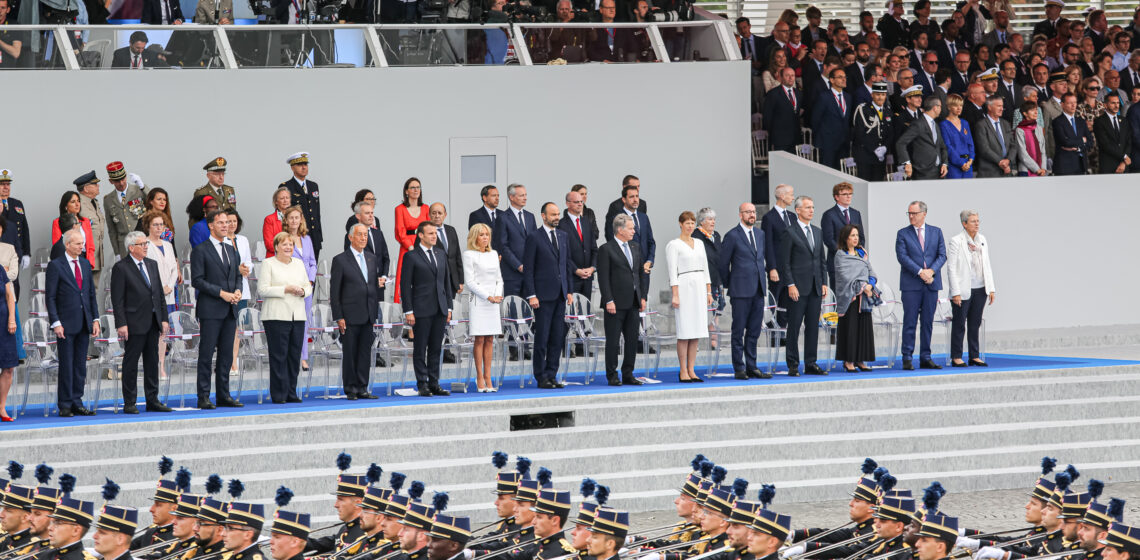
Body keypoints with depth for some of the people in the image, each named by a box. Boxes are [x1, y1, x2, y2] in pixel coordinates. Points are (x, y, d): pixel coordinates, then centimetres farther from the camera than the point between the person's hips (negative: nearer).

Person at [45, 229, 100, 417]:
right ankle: (65, 405, 2)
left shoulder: (85, 265, 13)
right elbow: (50, 297, -6)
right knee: (66, 366, -3)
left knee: (80, 366, 7)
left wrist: (95, 319, 8)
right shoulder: (55, 266, -5)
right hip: (66, 324, -6)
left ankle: (77, 403, 12)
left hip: (84, 324, 6)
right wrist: (56, 323, -13)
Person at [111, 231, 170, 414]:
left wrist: (164, 318, 10)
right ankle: (129, 403, 3)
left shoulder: (152, 264, 13)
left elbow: (160, 293, 16)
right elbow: (117, 299, -10)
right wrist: (121, 324, -16)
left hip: (153, 322, 7)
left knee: (152, 362, 10)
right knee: (131, 363, -1)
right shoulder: (121, 268, -7)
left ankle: (152, 401, 16)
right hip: (134, 323, -7)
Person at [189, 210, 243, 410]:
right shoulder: (200, 250, -5)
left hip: (230, 310, 7)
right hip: (210, 310, -7)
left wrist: (238, 291, 0)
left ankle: (223, 395, 13)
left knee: (226, 354, 8)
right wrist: (221, 293, -16)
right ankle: (203, 397, -3)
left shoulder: (231, 250, 17)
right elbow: (197, 280, -10)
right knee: (206, 354, -5)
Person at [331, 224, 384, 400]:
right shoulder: (340, 260, -4)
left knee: (365, 353, 6)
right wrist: (338, 317, -11)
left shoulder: (372, 259, 14)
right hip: (350, 316, -5)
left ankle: (362, 388, 11)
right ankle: (350, 390, 5)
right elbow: (334, 291, -6)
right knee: (350, 354, -1)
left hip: (368, 315, 5)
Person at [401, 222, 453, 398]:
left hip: (439, 310, 5)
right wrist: (408, 311, -11)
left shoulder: (441, 255, 14)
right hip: (421, 310, -5)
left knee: (436, 348, 7)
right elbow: (406, 285, -6)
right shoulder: (412, 257, -4)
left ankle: (434, 383, 12)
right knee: (420, 348, -1)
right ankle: (422, 385, 2)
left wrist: (448, 307, 12)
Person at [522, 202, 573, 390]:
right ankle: (541, 377, 3)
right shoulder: (534, 237, -5)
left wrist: (569, 291, 11)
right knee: (542, 338, -3)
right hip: (543, 296, -6)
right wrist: (531, 295, -13)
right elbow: (528, 269, -7)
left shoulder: (563, 236, 13)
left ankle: (551, 375, 11)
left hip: (560, 295, 6)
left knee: (558, 338, 5)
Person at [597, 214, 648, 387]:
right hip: (616, 304, -6)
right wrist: (609, 301, -16)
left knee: (632, 340, 8)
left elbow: (641, 273, 17)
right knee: (613, 341, -1)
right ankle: (612, 376, 5)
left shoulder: (635, 248, 14)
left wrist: (643, 297, 10)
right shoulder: (606, 250, -7)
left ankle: (628, 374, 15)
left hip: (633, 302, 6)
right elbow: (603, 277, -10)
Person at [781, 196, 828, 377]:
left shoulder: (818, 232, 15)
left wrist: (824, 283, 9)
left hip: (815, 287, 6)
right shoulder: (790, 233, -5)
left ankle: (810, 365, 11)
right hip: (798, 287, -6)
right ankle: (793, 365, 1)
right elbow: (785, 262, -7)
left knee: (813, 326, 7)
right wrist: (790, 285, -13)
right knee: (794, 326, -3)